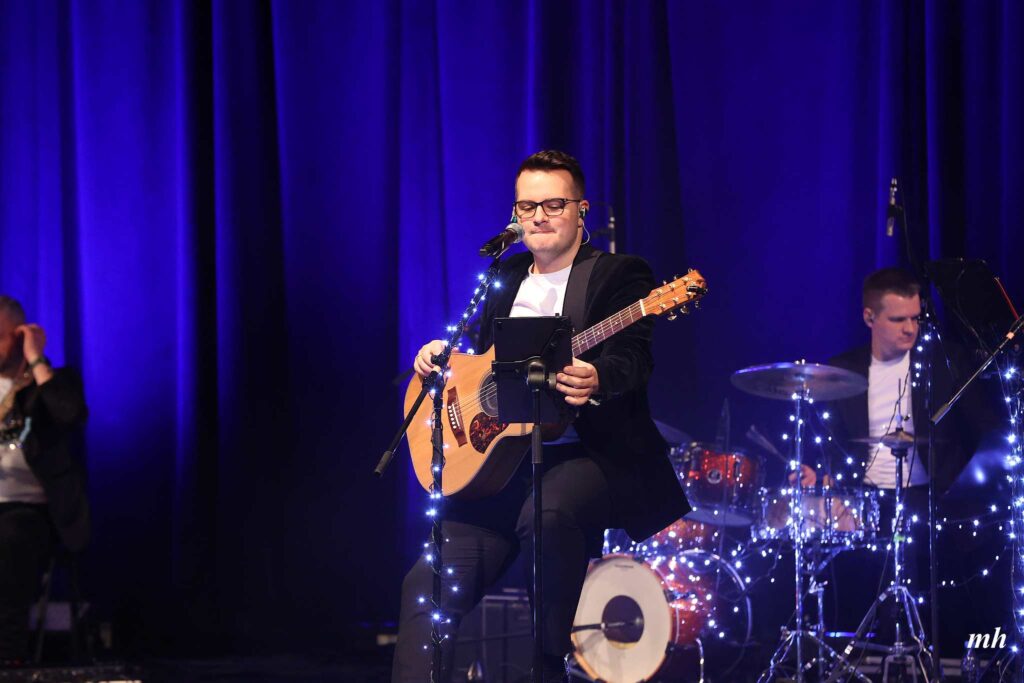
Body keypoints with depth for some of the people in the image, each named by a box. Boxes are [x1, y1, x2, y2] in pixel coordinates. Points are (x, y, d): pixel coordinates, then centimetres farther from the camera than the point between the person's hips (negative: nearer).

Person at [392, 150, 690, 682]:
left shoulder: (618, 274, 0)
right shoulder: (505, 279, 19)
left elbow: (632, 361, -16)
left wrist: (595, 380, -40)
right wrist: (440, 356, 1)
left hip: (590, 457, -6)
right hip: (499, 461, 6)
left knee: (548, 514, -39)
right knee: (428, 584, -11)